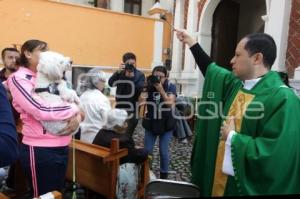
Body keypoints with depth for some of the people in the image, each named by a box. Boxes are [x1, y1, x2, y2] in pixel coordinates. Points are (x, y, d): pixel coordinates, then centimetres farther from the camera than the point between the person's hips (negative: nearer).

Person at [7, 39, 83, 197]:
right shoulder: (19, 78, -8)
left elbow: (70, 101, 10)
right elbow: (41, 110, -21)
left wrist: (77, 116, -11)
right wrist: (75, 110, -11)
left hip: (61, 147, 7)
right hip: (39, 150, -7)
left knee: (58, 193, 20)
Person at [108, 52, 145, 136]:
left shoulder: (140, 75, -2)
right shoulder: (120, 73, 4)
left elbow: (138, 90, -17)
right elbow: (110, 83, -13)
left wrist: (132, 77, -25)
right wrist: (118, 72, -24)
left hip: (132, 109, -2)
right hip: (119, 108, 3)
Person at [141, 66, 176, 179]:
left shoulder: (171, 87, -7)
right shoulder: (149, 86, -4)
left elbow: (170, 104, -18)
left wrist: (161, 90, -27)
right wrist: (145, 87, -23)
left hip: (166, 123, -2)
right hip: (151, 123, 2)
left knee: (163, 151, 3)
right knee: (147, 150, 5)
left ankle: (164, 176, 23)